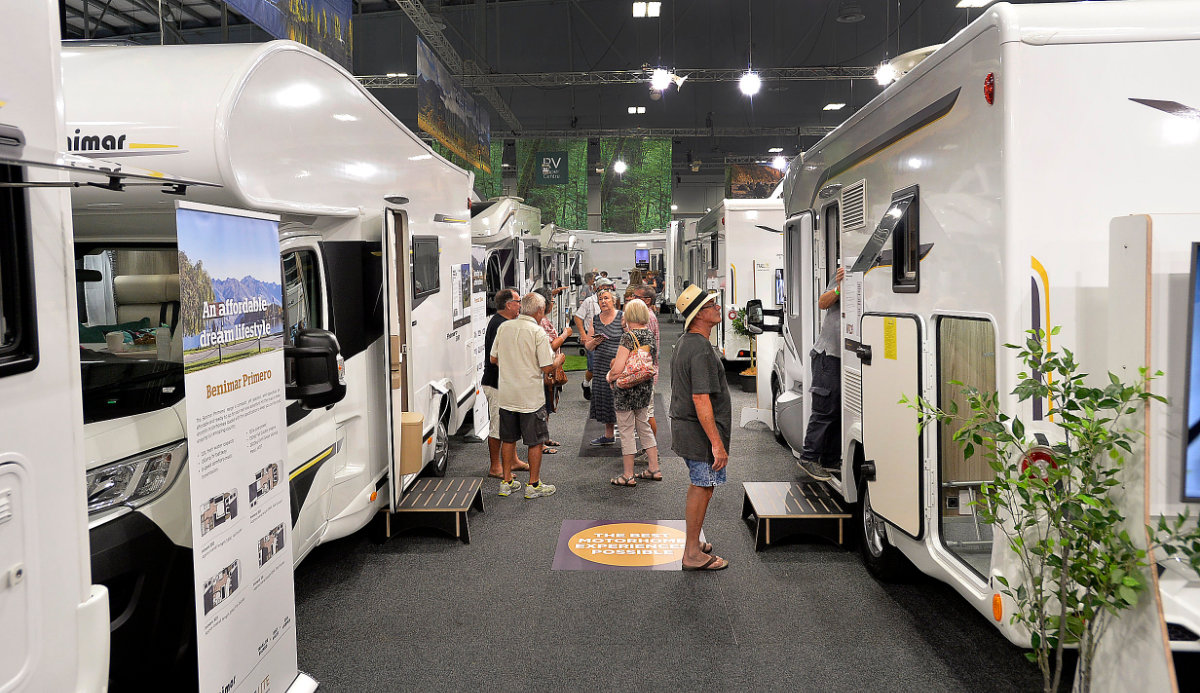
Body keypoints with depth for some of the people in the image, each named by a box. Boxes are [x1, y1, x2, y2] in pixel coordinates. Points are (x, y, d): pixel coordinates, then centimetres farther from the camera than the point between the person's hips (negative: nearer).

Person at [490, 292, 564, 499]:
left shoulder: (504, 327, 2)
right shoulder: (538, 333, -14)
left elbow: (493, 358, 10)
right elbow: (547, 367, -15)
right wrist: (559, 360, 5)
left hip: (506, 395, 5)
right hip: (531, 397, -5)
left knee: (508, 439, 15)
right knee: (536, 442, 6)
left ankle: (507, 482, 22)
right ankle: (533, 485, 12)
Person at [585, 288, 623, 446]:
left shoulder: (622, 317, -3)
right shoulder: (595, 320, 12)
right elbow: (587, 346, 17)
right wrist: (594, 342, -5)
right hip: (600, 366, 5)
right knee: (604, 399, 9)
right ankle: (608, 435, 22)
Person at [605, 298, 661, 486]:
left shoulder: (628, 337, -20)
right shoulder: (651, 334, 4)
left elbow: (618, 368, -24)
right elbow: (655, 361, 16)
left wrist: (609, 377, -4)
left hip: (627, 388, -8)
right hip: (646, 386, 8)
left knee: (626, 430, 3)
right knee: (644, 426, 19)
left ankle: (628, 476, 11)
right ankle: (654, 469, 25)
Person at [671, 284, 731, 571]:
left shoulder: (683, 343, 11)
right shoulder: (701, 350, -22)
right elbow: (700, 400, -27)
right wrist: (717, 444, -25)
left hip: (683, 426, 10)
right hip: (701, 431, -10)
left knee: (699, 486, 19)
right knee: (702, 488, -1)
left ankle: (693, 543, 30)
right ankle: (693, 554, 8)